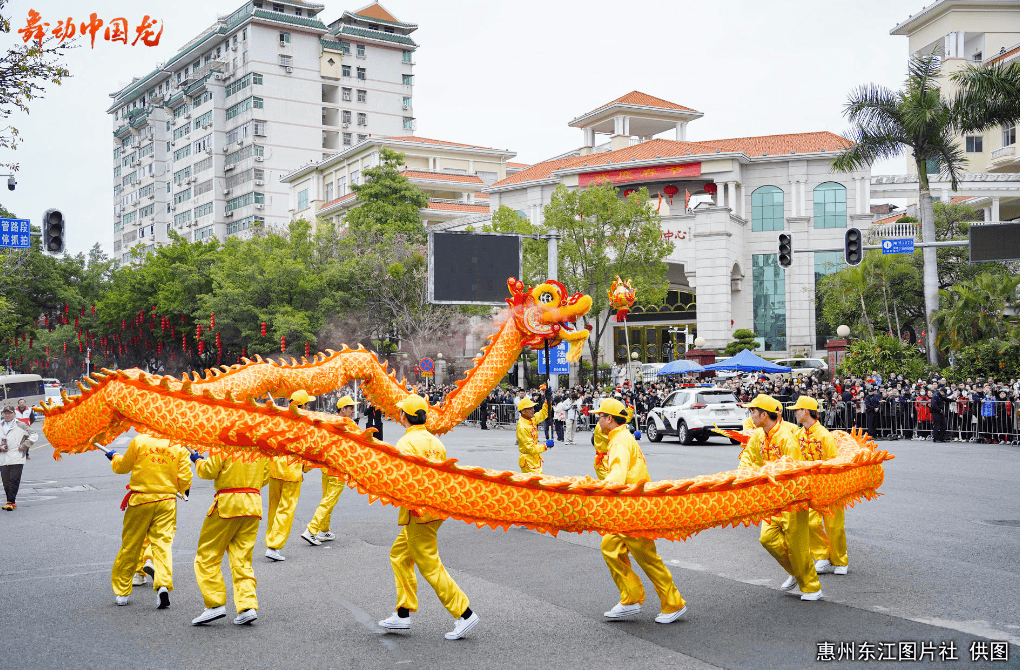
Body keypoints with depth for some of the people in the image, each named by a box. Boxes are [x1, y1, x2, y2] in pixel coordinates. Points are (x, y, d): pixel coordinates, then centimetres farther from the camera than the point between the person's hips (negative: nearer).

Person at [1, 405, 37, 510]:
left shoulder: (20, 425, 2)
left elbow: (34, 435, 4)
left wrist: (25, 445, -3)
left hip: (17, 459, -4)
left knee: (14, 481, -9)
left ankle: (10, 502, -7)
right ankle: (12, 502, 15)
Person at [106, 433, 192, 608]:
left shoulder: (139, 441, -4)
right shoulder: (180, 447, -2)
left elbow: (122, 467, 8)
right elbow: (184, 479, -3)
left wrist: (114, 457, 29)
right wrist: (184, 489, 19)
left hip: (140, 501, 0)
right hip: (167, 502, 0)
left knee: (130, 546, 10)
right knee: (163, 543, 0)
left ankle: (121, 592, 22)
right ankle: (163, 585, -20)